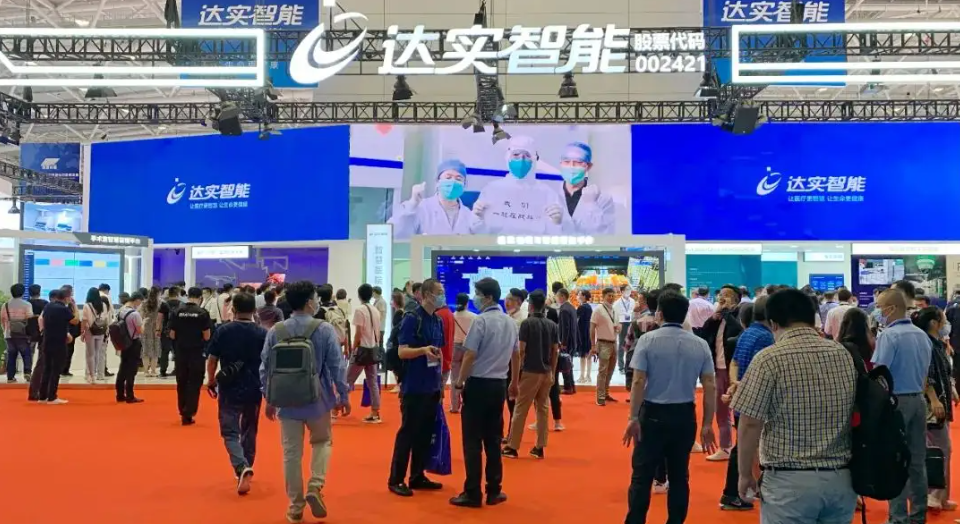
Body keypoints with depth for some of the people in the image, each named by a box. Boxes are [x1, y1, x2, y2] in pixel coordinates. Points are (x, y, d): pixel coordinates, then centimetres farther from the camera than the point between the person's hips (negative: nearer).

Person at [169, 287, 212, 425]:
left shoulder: (177, 312, -2)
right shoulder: (203, 313, -10)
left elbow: (172, 335, 0)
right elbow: (207, 336, -9)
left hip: (180, 351, 3)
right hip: (197, 352, -3)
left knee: (181, 383, 16)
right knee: (194, 383, 5)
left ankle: (183, 412, 27)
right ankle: (188, 414, 1)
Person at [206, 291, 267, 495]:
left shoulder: (222, 331, -6)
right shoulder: (262, 333, -4)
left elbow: (212, 360, -2)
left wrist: (211, 380, 14)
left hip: (229, 389, -2)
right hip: (253, 390, 2)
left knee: (230, 432, 4)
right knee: (249, 431, 18)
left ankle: (242, 468, -18)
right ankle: (245, 470, 29)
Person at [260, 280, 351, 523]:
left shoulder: (275, 331, -2)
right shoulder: (324, 329, -10)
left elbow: (265, 368, 3)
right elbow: (337, 366, -9)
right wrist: (343, 396, 1)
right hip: (317, 400, -2)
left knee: (291, 453, 10)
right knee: (322, 442, 20)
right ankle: (315, 487, 1)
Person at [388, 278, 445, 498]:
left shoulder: (438, 321, 10)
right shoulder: (412, 319, -12)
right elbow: (402, 351, -16)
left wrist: (440, 380, 16)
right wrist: (423, 350, -32)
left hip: (432, 386, 7)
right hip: (414, 387, -7)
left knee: (426, 433, 11)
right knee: (407, 432, -2)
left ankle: (417, 476, 21)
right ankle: (396, 480, 6)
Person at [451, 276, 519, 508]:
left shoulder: (481, 321, -14)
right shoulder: (510, 322, 9)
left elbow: (470, 355, -16)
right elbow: (516, 355, 17)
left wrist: (459, 382, -4)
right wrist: (514, 383, 28)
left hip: (478, 384, -6)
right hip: (499, 385, 7)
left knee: (473, 441, 1)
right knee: (493, 440, 13)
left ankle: (473, 493, 4)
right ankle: (494, 491, 16)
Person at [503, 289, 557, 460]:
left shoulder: (527, 323, -10)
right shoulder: (553, 325, 5)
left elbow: (521, 351, -12)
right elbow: (555, 352, 7)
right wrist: (553, 373, 15)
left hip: (530, 372, -5)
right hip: (546, 373, 5)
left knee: (520, 410, 1)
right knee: (543, 409, 10)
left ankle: (512, 447, 6)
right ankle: (540, 448, 12)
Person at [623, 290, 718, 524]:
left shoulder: (648, 340, -7)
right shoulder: (700, 344, 2)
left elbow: (638, 382, -13)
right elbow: (710, 386, -1)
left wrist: (633, 418, -9)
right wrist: (707, 424, 4)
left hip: (653, 413, -3)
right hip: (685, 415, 3)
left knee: (642, 475, 5)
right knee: (679, 476, 12)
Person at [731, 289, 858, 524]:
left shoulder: (769, 358, -12)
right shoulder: (844, 355, 5)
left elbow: (750, 425, -12)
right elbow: (856, 417, 15)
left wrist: (745, 474, -1)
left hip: (791, 481, -5)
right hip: (841, 478, 5)